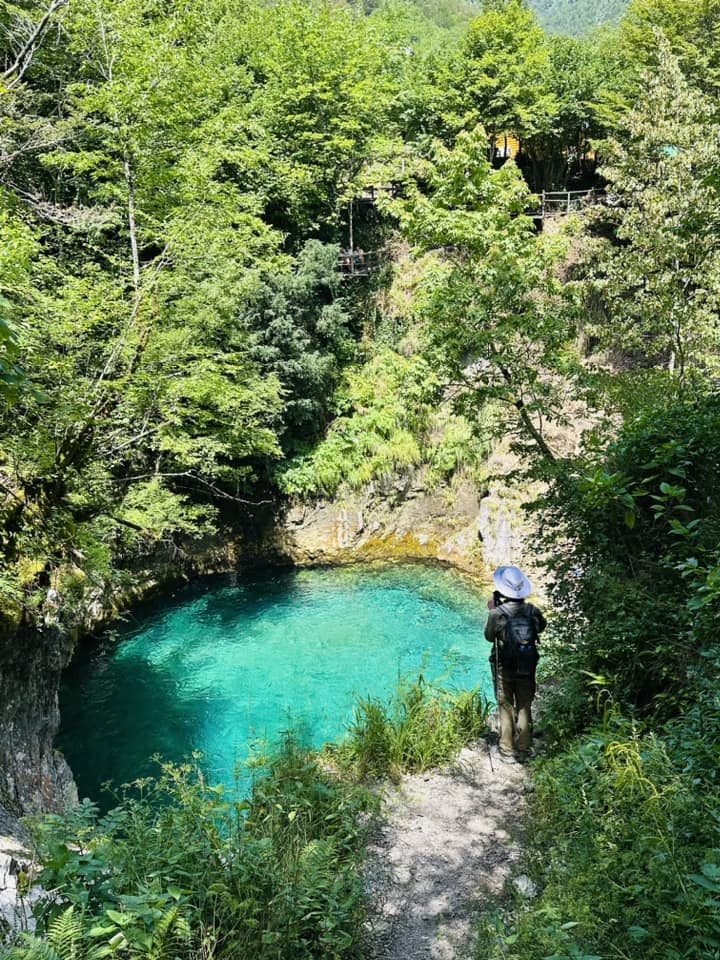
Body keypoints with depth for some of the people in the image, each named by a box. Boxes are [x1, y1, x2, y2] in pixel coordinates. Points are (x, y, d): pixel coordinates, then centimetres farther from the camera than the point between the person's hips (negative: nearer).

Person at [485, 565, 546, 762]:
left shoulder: (497, 614, -21)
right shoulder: (532, 610, -11)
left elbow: (489, 637, -4)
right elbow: (542, 627, 11)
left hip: (503, 668, -2)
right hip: (527, 667, 2)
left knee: (506, 707, 12)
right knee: (525, 707, 15)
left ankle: (507, 748, 19)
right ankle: (524, 749, 22)